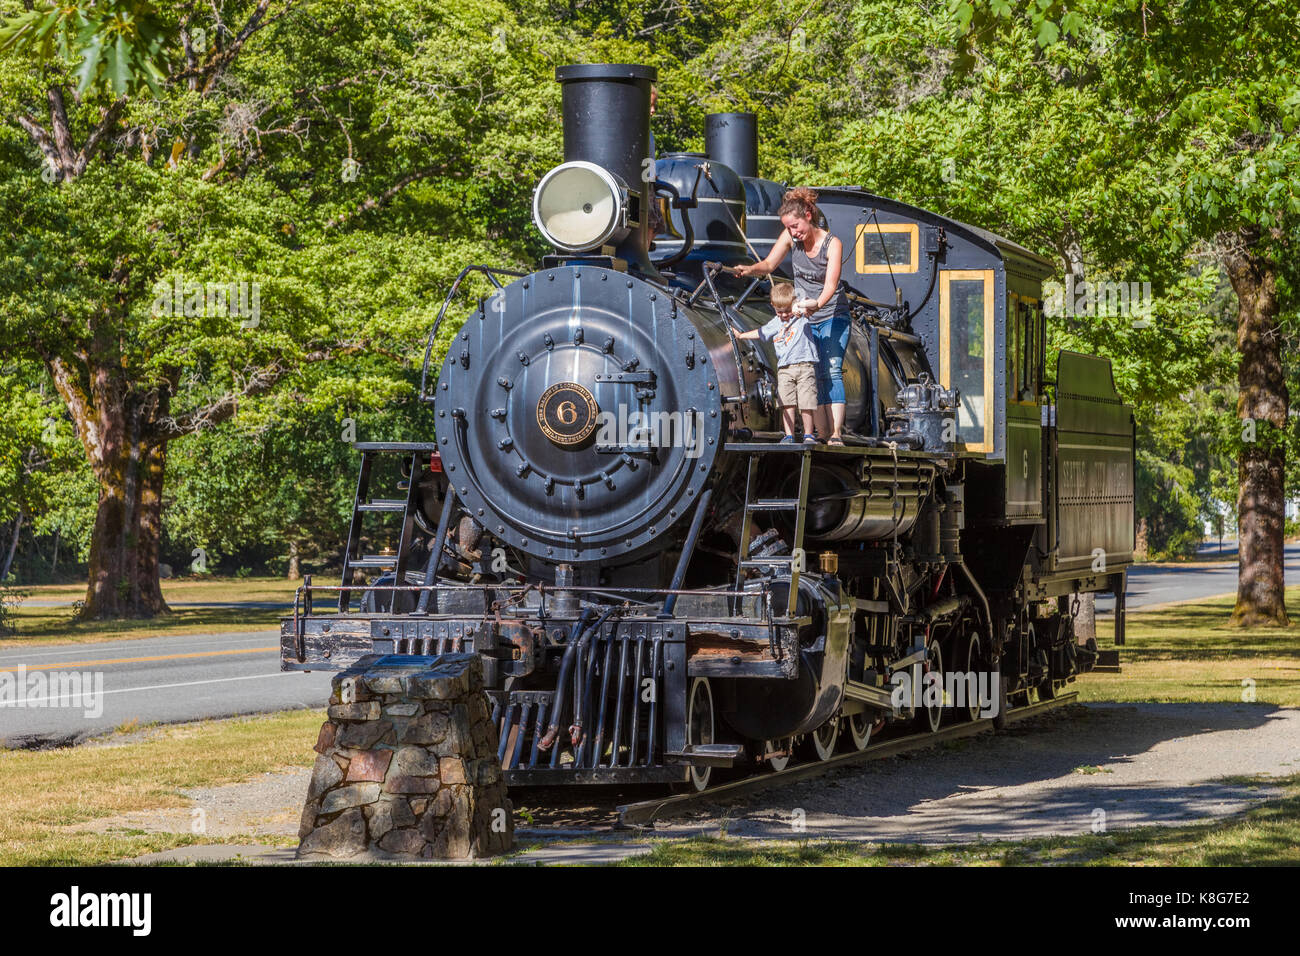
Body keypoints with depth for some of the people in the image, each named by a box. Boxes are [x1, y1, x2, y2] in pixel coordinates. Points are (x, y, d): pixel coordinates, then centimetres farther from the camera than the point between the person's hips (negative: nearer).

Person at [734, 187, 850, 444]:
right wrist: (749, 269, -23)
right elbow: (769, 264, -1)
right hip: (804, 318, 4)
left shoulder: (832, 244, -18)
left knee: (832, 372, -17)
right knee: (813, 377, -3)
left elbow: (830, 285, -29)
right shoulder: (791, 237, -5)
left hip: (833, 316, -4)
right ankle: (822, 434, -3)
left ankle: (836, 433, -23)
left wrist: (817, 304, -50)